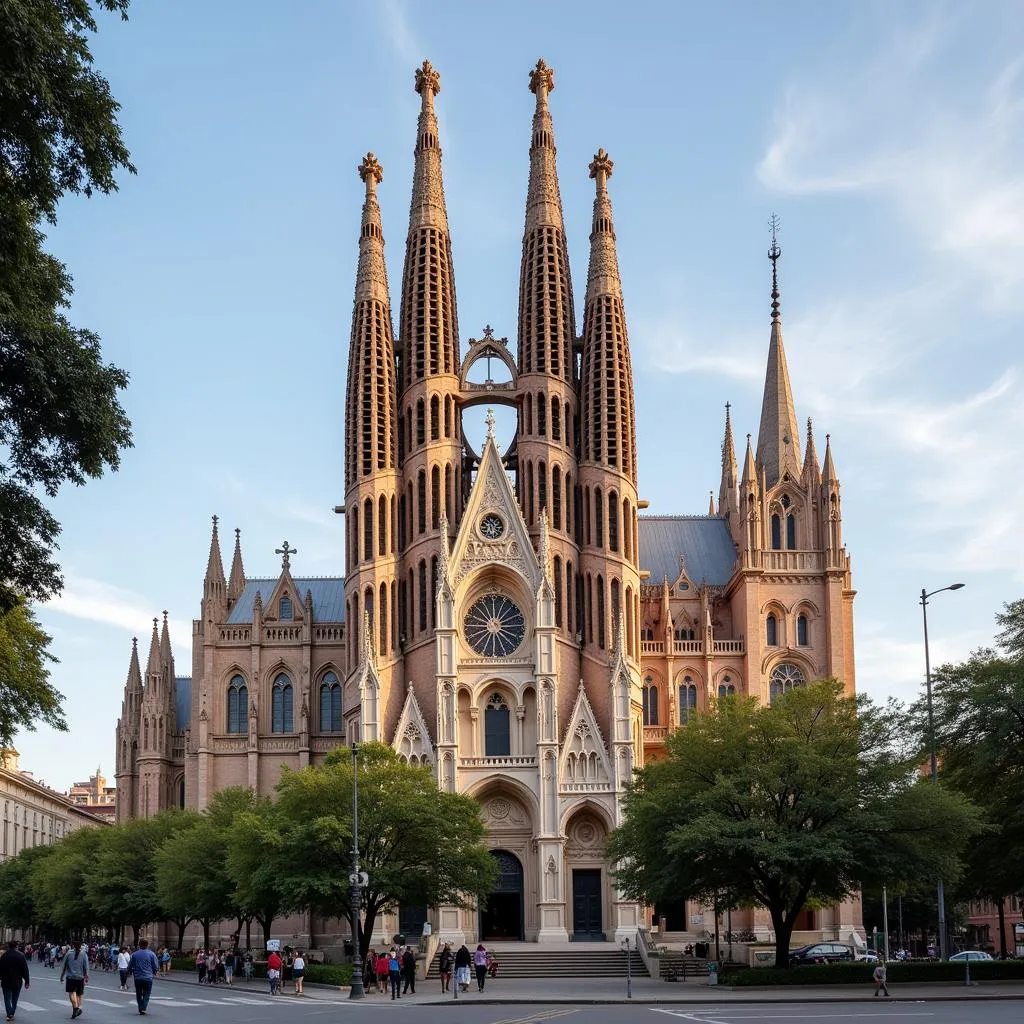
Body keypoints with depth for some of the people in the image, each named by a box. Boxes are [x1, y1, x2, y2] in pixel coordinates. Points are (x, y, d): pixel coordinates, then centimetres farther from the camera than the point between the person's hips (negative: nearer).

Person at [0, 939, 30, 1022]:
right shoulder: (21, 956, -6)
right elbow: (25, 969, -6)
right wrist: (26, 981, -1)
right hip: (17, 981, 1)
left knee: (7, 998, 5)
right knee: (14, 999, 16)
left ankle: (9, 1014, -12)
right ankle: (12, 1014, 17)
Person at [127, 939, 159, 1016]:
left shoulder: (134, 954, -1)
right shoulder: (151, 954, -5)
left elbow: (129, 967, 5)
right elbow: (156, 967, -2)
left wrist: (133, 972, 24)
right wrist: (154, 973, 18)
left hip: (137, 978, 1)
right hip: (148, 978, -1)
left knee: (139, 994, 14)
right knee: (146, 994, 5)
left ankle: (140, 1009, 12)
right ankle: (143, 1008, -12)